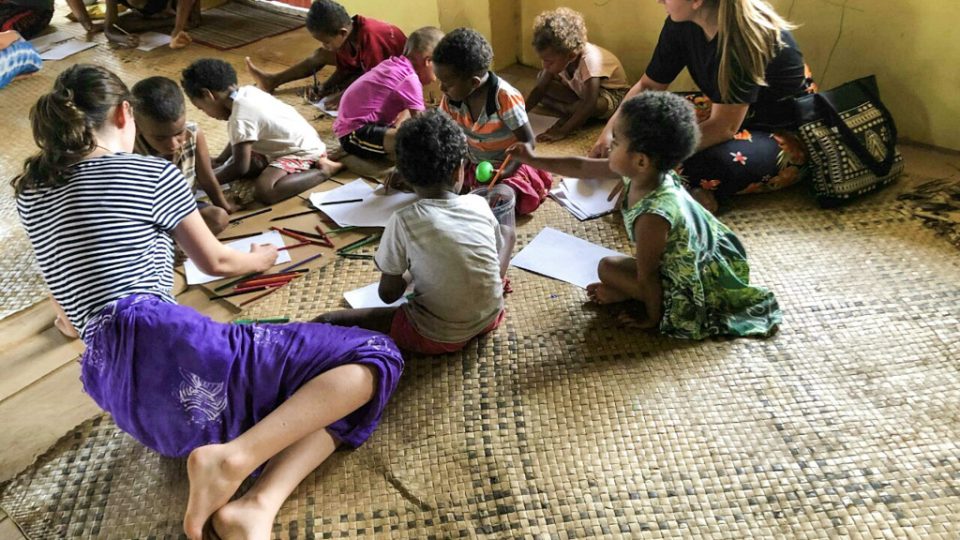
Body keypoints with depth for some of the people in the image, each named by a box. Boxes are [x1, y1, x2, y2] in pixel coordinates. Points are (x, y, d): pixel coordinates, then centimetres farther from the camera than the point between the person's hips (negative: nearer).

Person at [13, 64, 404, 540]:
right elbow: (215, 262, 16)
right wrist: (260, 259, 39)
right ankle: (231, 459, -22)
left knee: (310, 399, 17)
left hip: (114, 392, 8)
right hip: (160, 349, -8)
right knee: (371, 358, -5)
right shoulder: (151, 173, 5)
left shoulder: (30, 193, 23)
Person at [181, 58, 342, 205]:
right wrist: (220, 160, 22)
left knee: (263, 191, -27)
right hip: (302, 142, 10)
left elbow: (240, 168, -18)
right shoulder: (247, 92, 3)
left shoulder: (241, 117, -23)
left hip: (303, 152, -10)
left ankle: (322, 170, -14)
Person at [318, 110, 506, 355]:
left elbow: (388, 294, -9)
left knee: (328, 323, 1)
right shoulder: (479, 205, -6)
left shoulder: (404, 221, -16)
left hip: (439, 337, -3)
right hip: (490, 317, 4)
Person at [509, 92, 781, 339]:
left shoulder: (652, 215, -36)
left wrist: (654, 317, -7)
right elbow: (582, 167, 0)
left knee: (608, 267, -8)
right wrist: (534, 160, 5)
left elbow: (647, 275, -22)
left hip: (698, 284, -8)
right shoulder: (648, 172, -12)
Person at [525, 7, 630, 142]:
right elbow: (540, 89, -12)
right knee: (541, 78, -10)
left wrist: (562, 132, -47)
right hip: (581, 91, 7)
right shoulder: (558, 55, -19)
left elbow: (590, 104, -43)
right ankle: (574, 113, -17)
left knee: (599, 104, -42)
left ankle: (569, 115, -14)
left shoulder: (590, 60, -38)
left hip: (612, 94, -7)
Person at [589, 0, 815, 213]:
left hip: (786, 131, -7)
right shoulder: (682, 23, -11)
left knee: (714, 163, -36)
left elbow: (724, 127, -33)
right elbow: (648, 86, -1)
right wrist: (610, 131, -15)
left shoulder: (745, 34, -31)